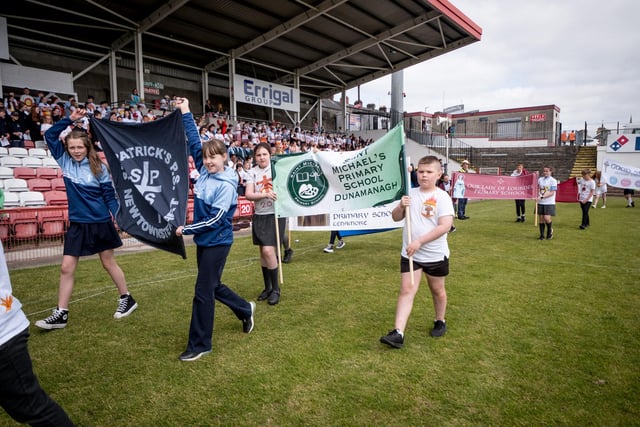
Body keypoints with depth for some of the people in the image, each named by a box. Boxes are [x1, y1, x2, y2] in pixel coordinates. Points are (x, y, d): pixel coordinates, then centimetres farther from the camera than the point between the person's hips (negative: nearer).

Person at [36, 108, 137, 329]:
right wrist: (70, 119, -9)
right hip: (77, 224, 3)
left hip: (100, 223, -3)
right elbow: (49, 135, 2)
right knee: (66, 268, 3)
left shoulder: (98, 167, -9)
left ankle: (127, 299, 26)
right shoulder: (64, 161, 0)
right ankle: (61, 314, 14)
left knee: (109, 263, 9)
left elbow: (110, 195, -7)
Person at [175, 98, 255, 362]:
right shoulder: (205, 171, 2)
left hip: (218, 241, -8)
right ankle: (245, 310, 42)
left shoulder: (226, 185, -18)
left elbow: (215, 219, -20)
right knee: (212, 287, 20)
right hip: (203, 240, 8)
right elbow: (194, 143, 7)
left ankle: (200, 345, 13)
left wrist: (186, 230, -15)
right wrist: (186, 114, 7)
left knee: (203, 292, -2)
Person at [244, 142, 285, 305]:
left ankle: (275, 288, 5)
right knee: (262, 252, 11)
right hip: (259, 216, 4)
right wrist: (265, 194, -25)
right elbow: (248, 195, -8)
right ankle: (267, 287, 27)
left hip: (275, 214, -4)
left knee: (268, 250, -13)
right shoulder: (252, 172, 2)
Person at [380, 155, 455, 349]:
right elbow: (395, 217, 11)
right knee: (406, 291, -2)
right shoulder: (410, 194, 4)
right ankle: (398, 333, -3)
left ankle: (440, 322, 40)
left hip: (436, 255, -3)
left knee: (437, 290, 16)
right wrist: (401, 206, -12)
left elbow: (445, 226, -20)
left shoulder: (442, 197, -10)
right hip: (410, 254, 3)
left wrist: (419, 241, -25)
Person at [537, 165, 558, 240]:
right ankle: (542, 235, 14)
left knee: (547, 218, -12)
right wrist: (538, 195, -7)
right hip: (540, 202, 4)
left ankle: (550, 231, 16)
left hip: (549, 203, -4)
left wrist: (543, 196, -22)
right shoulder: (540, 179, 7)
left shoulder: (553, 180, -5)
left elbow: (552, 193, -11)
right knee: (541, 219, 4)